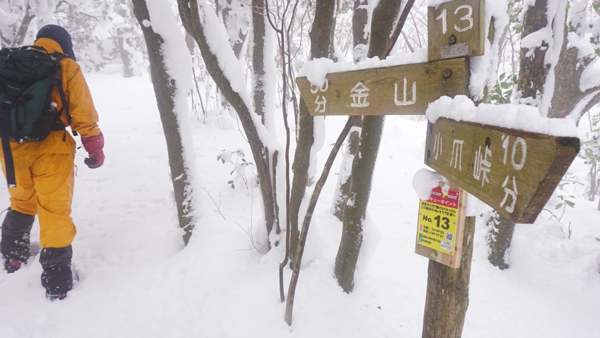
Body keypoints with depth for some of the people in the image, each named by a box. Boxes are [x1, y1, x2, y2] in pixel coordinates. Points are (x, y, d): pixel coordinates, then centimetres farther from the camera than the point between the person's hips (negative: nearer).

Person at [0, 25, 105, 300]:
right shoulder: (66, 68, -2)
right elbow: (83, 113, -8)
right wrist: (94, 146, -2)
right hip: (50, 151, -4)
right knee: (55, 211, 3)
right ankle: (57, 281, 8)